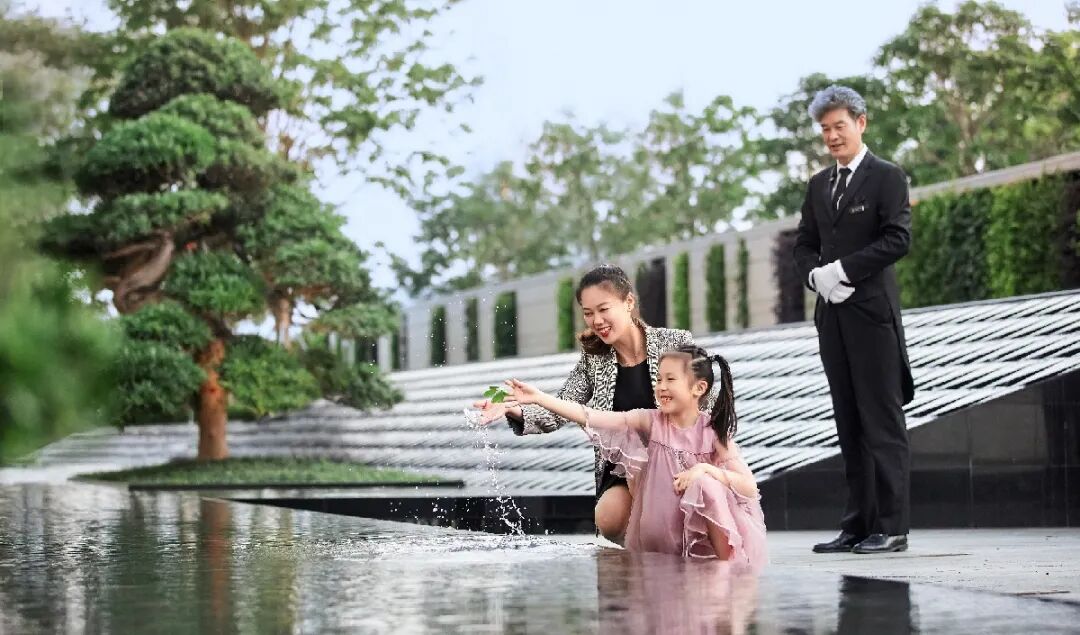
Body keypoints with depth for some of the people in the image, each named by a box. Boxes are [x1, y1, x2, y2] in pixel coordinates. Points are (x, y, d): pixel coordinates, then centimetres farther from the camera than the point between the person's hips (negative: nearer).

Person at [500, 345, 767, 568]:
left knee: (706, 484, -26)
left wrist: (706, 469, -27)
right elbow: (591, 417, -13)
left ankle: (727, 569, -17)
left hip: (702, 536, -3)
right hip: (660, 540, 3)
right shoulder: (652, 422, -4)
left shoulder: (713, 431, -8)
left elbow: (750, 486, -13)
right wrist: (538, 397, -22)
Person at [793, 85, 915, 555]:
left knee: (882, 422, -5)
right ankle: (857, 524, 9)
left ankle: (891, 527, -4)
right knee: (849, 424, 7)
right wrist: (816, 275, -5)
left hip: (872, 310, -6)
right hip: (832, 312, 6)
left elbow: (897, 238, -12)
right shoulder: (818, 185, 17)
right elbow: (805, 245, 17)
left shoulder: (887, 177, -2)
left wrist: (841, 269, -15)